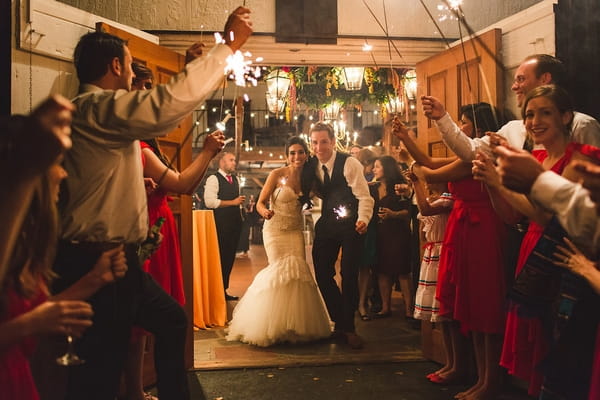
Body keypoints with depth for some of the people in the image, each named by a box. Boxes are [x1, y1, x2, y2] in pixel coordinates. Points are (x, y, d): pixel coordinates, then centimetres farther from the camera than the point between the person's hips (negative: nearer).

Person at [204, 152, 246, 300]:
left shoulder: (235, 179, 18)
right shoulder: (213, 179, -7)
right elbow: (210, 202, -18)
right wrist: (233, 202, -14)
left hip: (235, 223, 7)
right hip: (221, 224, -7)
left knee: (230, 256, 11)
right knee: (220, 256, -4)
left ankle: (224, 289, 21)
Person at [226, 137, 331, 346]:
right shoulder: (277, 174, -9)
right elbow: (260, 203, -11)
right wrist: (265, 212, -32)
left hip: (296, 231, 4)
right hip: (275, 229, -4)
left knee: (299, 271, -3)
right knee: (281, 271, -11)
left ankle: (296, 325, 12)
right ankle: (277, 326, 8)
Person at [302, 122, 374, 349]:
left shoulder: (349, 163, -15)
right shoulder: (311, 166, 2)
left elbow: (364, 197, -18)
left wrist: (363, 220, -34)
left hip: (350, 224, -5)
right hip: (327, 224, 5)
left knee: (349, 275, -5)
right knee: (322, 273, 2)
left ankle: (348, 328, 15)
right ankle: (340, 323, 21)